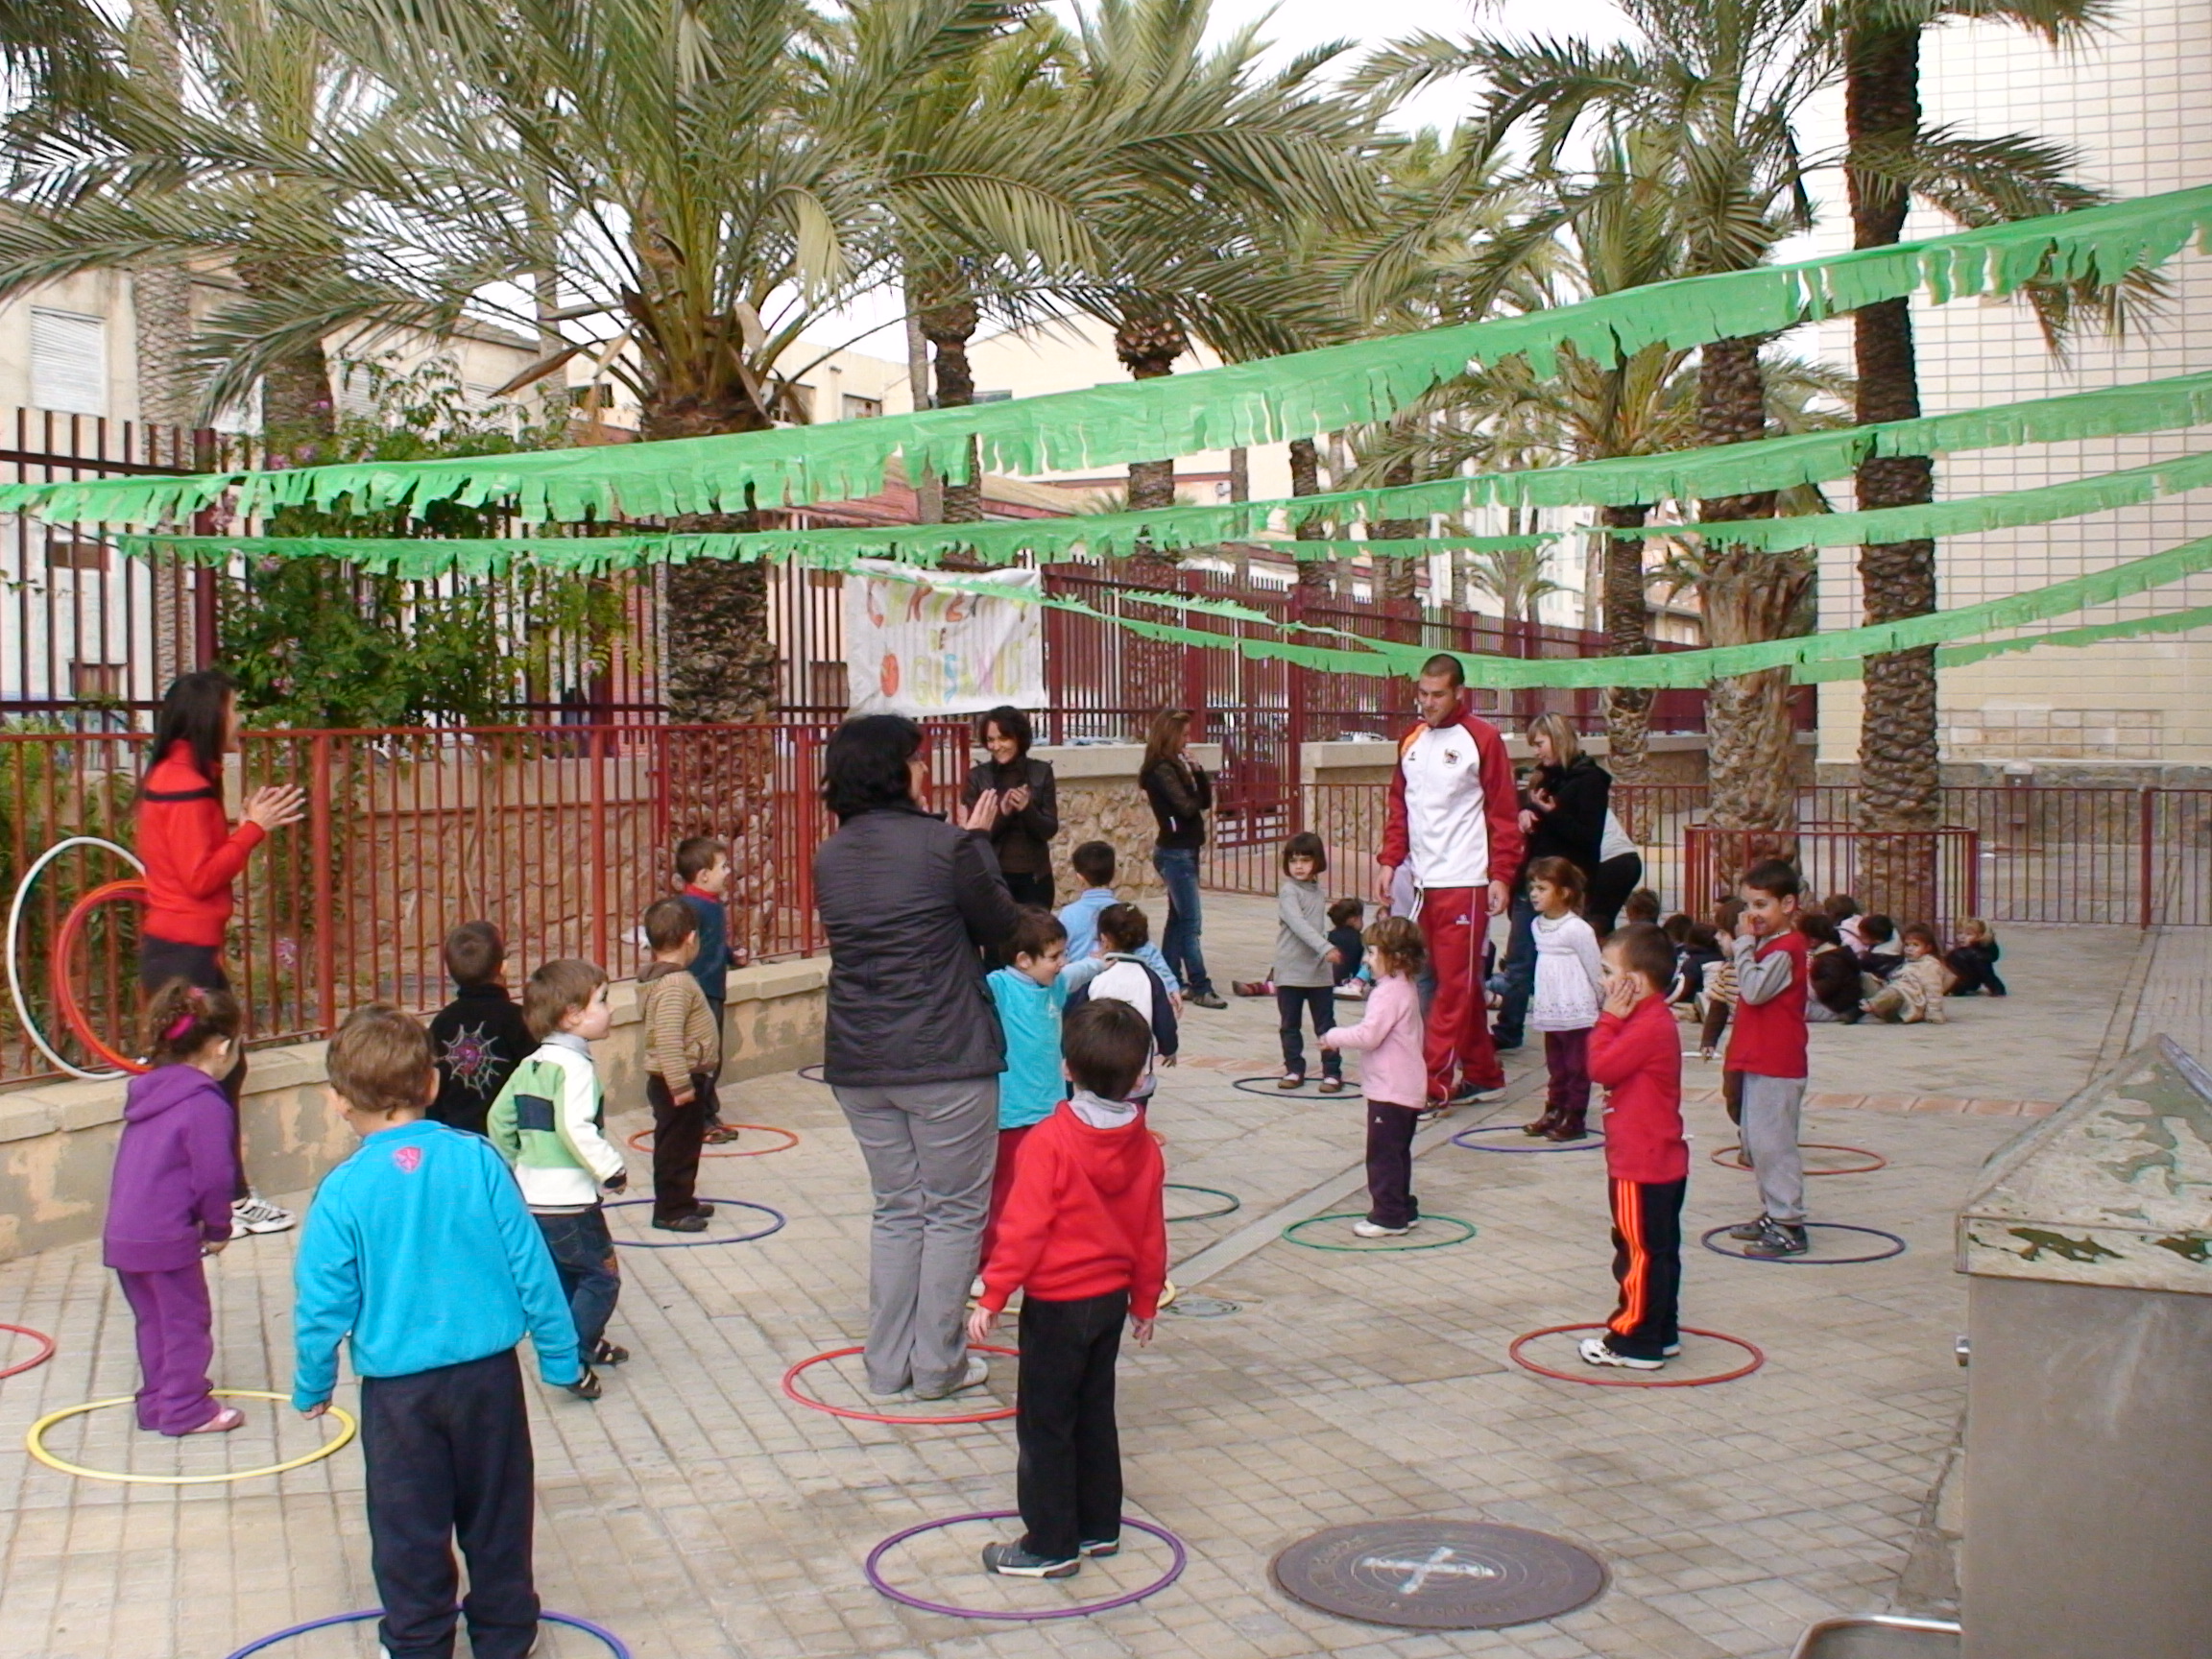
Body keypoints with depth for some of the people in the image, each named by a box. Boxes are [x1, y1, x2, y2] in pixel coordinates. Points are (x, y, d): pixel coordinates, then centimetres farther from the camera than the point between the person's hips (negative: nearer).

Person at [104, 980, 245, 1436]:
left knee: (153, 1319, 19)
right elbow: (213, 1176, -16)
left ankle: (158, 1400, 28)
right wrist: (217, 1229, 1)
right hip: (166, 1237, -8)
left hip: (122, 1234, 8)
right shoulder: (206, 1103, -16)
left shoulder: (148, 1091, 11)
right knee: (186, 1321, 5)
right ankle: (186, 1410, 11)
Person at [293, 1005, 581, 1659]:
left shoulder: (344, 1190, -13)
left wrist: (312, 1387, 9)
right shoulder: (478, 1161, -10)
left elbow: (324, 1303, -8)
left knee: (408, 1529, 15)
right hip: (489, 1375, 2)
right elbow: (530, 1266, -5)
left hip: (398, 1389, -2)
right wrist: (559, 1354, 6)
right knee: (497, 1516, 18)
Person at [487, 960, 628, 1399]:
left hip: (530, 1196, 9)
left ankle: (586, 1343, 35)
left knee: (563, 1277, 22)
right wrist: (611, 1169, -19)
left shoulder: (529, 1067, 10)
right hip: (569, 1200, -9)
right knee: (600, 1278, -2)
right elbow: (575, 1129, -28)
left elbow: (499, 1119, 16)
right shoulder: (574, 1066, -17)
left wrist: (513, 1166, 26)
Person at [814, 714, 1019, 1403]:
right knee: (954, 1211, 9)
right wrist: (978, 844, 11)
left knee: (895, 1209, 17)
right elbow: (1000, 925, -1)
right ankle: (936, 1364, 14)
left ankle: (888, 1365, 20)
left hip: (857, 1062, 6)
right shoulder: (945, 844, -13)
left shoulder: (830, 857, 5)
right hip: (946, 1060, -6)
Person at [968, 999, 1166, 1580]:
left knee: (1045, 1423, 3)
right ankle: (1098, 1525, 28)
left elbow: (1024, 1227, -20)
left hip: (1057, 1303, -7)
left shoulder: (1050, 1141, -19)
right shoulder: (1144, 1146, 0)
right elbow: (1151, 1235, 8)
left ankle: (1051, 1544, 8)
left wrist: (993, 1296, -13)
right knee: (1095, 1414, 18)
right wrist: (1144, 1302, 19)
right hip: (1111, 1298, 7)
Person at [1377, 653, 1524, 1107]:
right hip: (1423, 880, 6)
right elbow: (1400, 806, 18)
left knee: (1456, 982, -5)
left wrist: (1500, 875, -11)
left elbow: (1503, 813, -7)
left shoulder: (1482, 738, -5)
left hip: (1464, 881, -6)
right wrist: (1390, 861, 8)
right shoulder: (1411, 740, 13)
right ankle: (1483, 1076, 20)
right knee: (1455, 982, 11)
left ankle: (1435, 1082, -6)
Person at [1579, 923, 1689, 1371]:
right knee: (1658, 1250, 17)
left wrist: (1609, 1018, -16)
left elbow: (1600, 1066, -23)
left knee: (1639, 1252, -2)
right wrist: (1614, 1020, 6)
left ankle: (1635, 1341, 5)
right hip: (1661, 1162, 11)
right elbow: (1612, 1068, 14)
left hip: (1641, 1167, -11)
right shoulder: (1650, 1020, 11)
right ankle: (1662, 1332, 26)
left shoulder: (1649, 1027, -21)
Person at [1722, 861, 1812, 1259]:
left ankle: (1789, 1226, -5)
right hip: (1757, 1060, 11)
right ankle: (1773, 1214, 25)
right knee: (1756, 1142, 16)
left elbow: (1754, 989, -25)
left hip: (1776, 1065, -11)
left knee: (1771, 1142, -9)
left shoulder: (1785, 950, -16)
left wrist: (1743, 944, -18)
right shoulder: (1768, 945, 15)